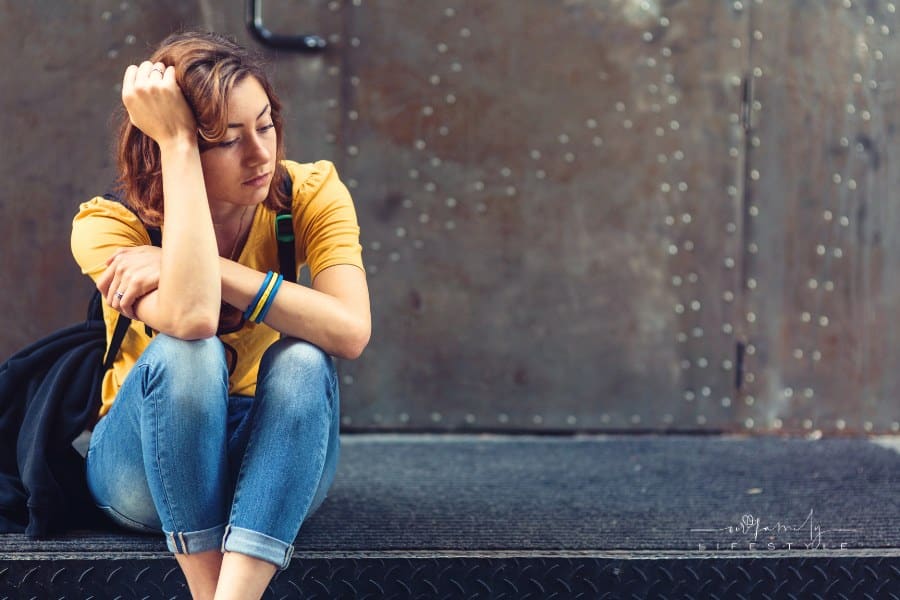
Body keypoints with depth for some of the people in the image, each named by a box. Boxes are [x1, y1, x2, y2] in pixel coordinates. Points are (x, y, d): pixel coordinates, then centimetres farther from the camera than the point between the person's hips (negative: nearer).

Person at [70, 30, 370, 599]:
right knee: (185, 353, -33)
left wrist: (205, 267, -31)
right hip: (147, 463, -1)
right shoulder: (109, 225, -18)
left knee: (302, 360, -31)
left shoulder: (311, 195, -13)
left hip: (272, 454, 2)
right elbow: (191, 317, -40)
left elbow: (352, 332, -29)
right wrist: (177, 141, -36)